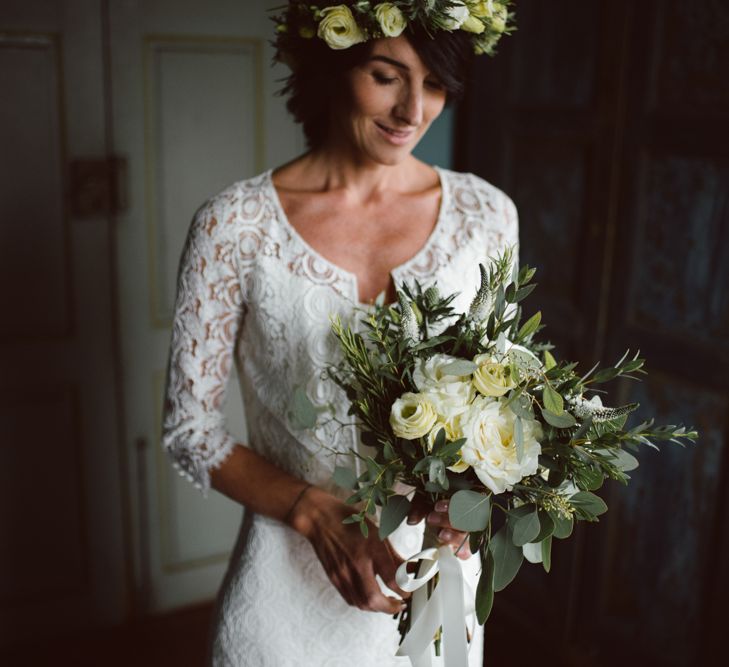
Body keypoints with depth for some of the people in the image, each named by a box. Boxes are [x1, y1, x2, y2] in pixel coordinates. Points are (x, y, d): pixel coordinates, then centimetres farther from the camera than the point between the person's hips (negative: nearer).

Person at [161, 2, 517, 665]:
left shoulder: (485, 213, -6)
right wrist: (317, 511, -19)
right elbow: (189, 426, -8)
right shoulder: (237, 224, -14)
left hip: (436, 568, 3)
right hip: (290, 584, -2)